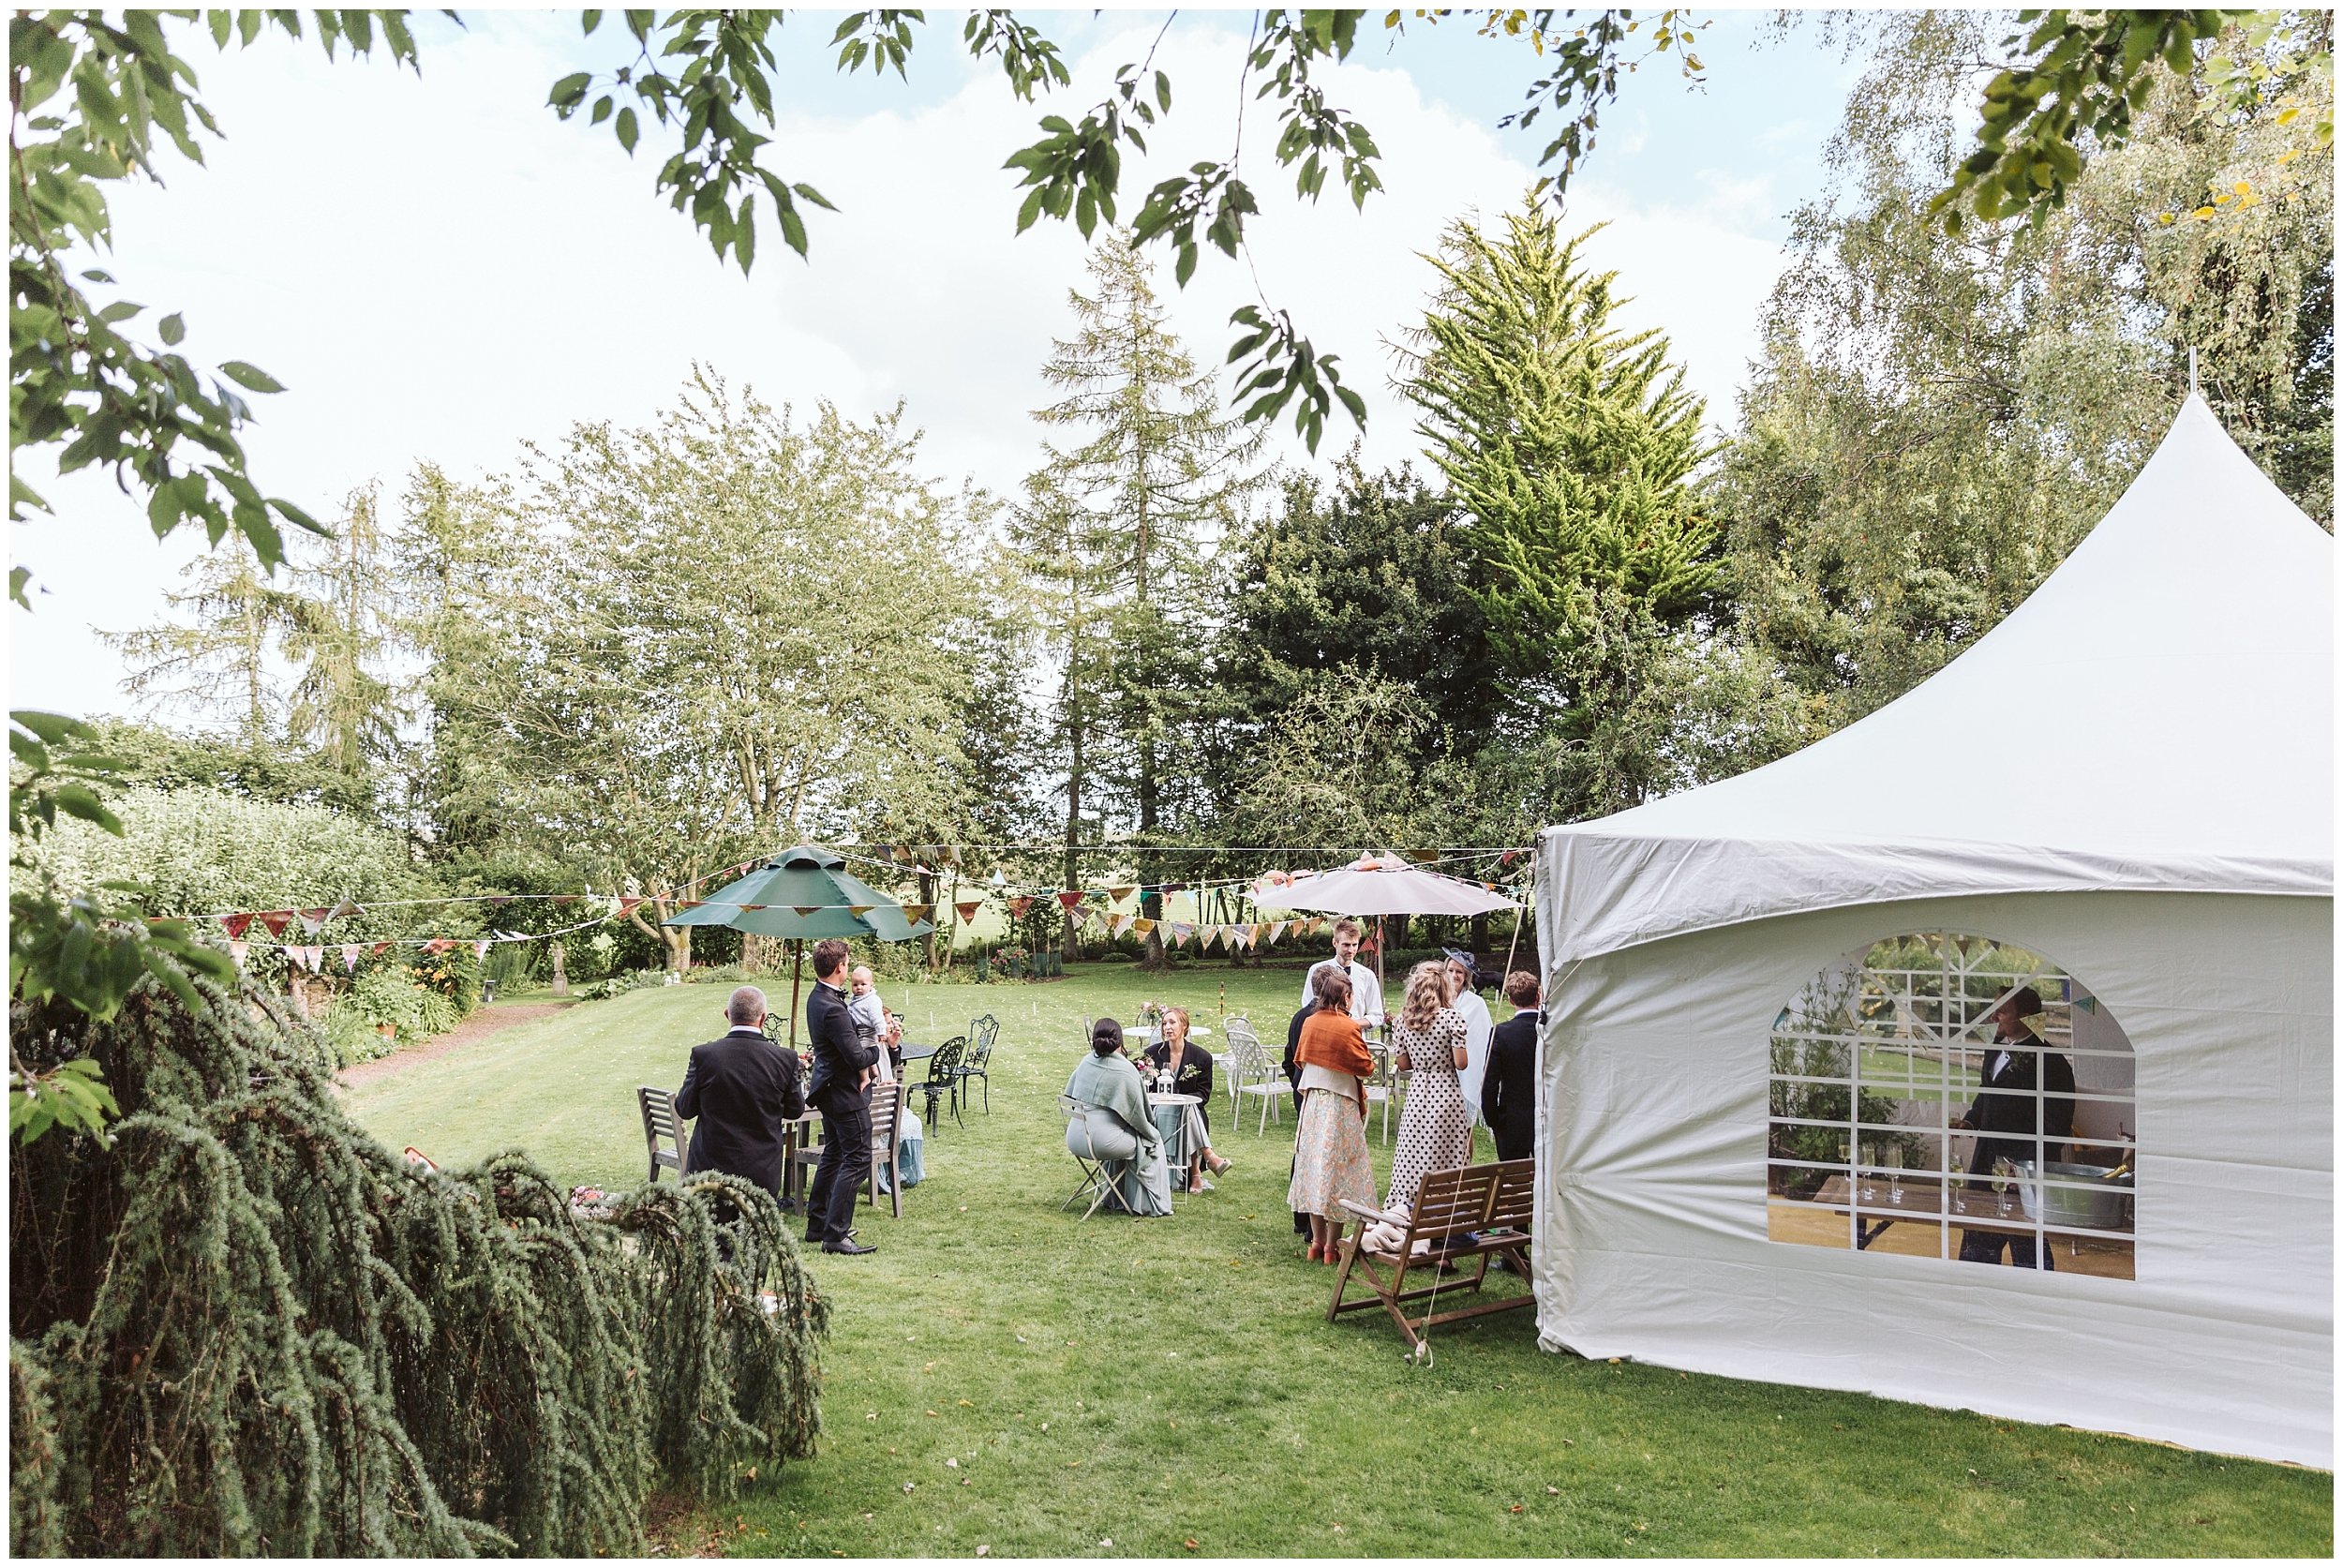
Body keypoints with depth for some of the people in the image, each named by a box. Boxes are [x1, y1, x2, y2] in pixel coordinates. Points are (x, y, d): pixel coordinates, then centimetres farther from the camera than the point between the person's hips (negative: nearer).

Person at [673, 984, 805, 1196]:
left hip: (711, 1168, 0)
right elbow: (795, 1110, 4)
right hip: (763, 1171, 0)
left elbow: (684, 1109, 1)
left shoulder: (703, 1054, -11)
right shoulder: (785, 1059, -10)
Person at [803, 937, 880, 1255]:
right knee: (856, 1161, -4)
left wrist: (862, 1068, -2)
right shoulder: (832, 1008, -27)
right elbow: (857, 1056, -25)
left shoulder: (817, 998, 6)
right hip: (846, 1094, -10)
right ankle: (835, 1235, -3)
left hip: (829, 1091, 10)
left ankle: (817, 1225, 29)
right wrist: (879, 1049, -5)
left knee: (833, 1156, 20)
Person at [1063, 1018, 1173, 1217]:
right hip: (1102, 1143, -7)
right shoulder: (1126, 1070, -13)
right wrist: (1152, 1133, 11)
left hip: (1074, 1141, 7)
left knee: (1126, 1136, 32)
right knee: (1152, 1141, 14)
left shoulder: (1087, 1062, 4)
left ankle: (1116, 1198, 41)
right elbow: (1138, 1115, -7)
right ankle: (1148, 1206, 19)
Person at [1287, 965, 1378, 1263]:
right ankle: (1332, 1246, 4)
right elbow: (1367, 1070, -10)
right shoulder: (1348, 1027, -15)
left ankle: (1317, 1242, 17)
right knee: (1337, 1171, 1)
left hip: (1312, 1102, 5)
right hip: (1340, 1104, -5)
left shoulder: (1309, 1023, 1)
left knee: (1314, 1168, 12)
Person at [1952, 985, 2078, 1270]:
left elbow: (2055, 1128, -18)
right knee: (1978, 1244, 17)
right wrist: (1971, 1120, 7)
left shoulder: (2050, 1062, -18)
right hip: (1988, 1161, 8)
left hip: (2025, 1170, -8)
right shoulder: (1998, 1046, 8)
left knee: (2028, 1249, 3)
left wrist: (2024, 1166, -25)